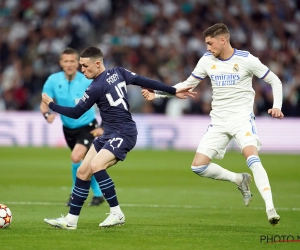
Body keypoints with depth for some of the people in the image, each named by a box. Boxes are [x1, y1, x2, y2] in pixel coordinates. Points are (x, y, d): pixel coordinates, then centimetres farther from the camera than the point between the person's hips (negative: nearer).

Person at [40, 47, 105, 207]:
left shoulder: (87, 82, -20)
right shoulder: (53, 80, -12)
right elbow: (44, 104, -7)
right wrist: (47, 114, -30)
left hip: (87, 127, -4)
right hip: (68, 128, 4)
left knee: (76, 158, -24)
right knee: (85, 163, 16)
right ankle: (98, 193, 35)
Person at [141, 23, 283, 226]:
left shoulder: (246, 59, -9)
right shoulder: (207, 60, 3)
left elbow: (275, 81, -1)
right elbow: (187, 85, 14)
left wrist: (277, 106, -16)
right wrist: (157, 93, 5)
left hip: (242, 118, -5)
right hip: (218, 121, 5)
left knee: (252, 158, -30)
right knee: (198, 167, -5)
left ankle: (270, 209, -30)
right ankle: (240, 180, 16)